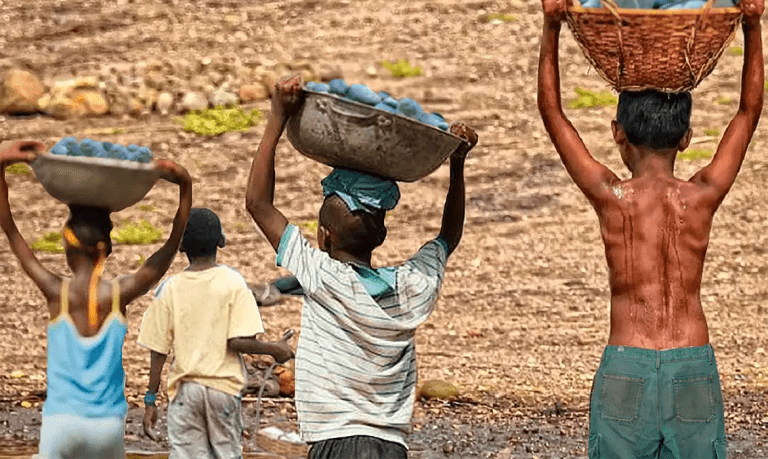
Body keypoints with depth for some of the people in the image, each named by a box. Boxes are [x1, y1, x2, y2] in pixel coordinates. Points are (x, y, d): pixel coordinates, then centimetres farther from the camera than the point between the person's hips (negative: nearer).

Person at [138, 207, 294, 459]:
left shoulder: (168, 288, 0)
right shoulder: (232, 281, -4)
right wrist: (274, 349, 5)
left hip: (184, 388, 1)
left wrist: (150, 400, 6)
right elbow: (238, 341, -12)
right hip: (224, 386, -1)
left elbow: (158, 351, 0)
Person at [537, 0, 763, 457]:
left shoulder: (612, 196, -4)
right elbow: (749, 111, 12)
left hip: (626, 367, -1)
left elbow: (552, 113, 4)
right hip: (694, 368, 1)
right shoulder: (703, 197, 0)